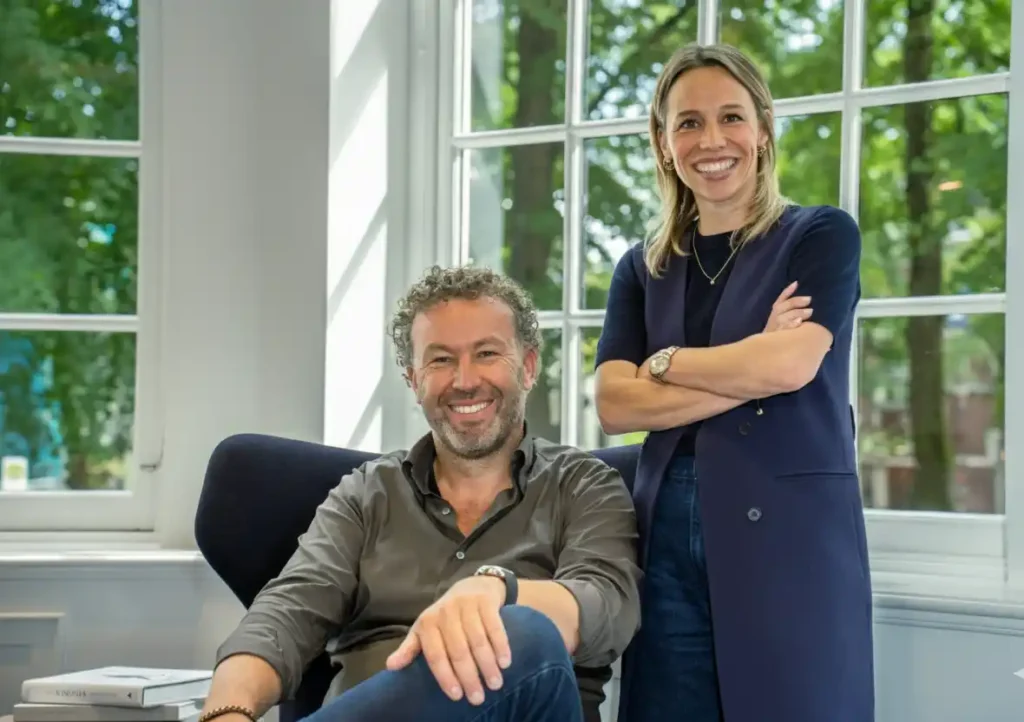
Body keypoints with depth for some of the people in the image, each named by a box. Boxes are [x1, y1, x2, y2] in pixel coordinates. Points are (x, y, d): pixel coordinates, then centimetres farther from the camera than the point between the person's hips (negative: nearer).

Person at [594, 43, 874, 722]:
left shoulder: (823, 235, 4)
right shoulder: (642, 269, 14)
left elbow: (791, 365, -12)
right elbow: (615, 404, 0)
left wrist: (665, 362, 1)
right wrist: (748, 374, -9)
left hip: (791, 529, -3)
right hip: (670, 533, 4)